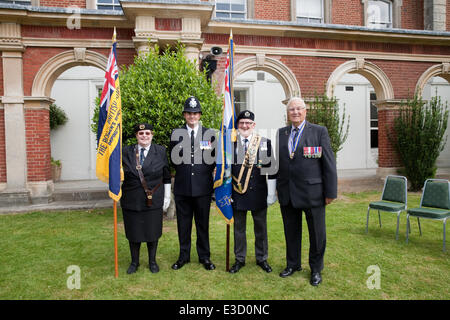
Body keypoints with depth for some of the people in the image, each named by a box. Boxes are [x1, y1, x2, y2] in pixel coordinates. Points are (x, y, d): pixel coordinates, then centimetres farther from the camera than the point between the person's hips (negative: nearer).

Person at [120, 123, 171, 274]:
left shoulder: (160, 151, 1)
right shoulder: (126, 152, 2)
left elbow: (166, 177, 4)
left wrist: (167, 196, 3)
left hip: (153, 201, -1)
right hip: (132, 200, 1)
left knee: (152, 231, 8)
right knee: (133, 231, 10)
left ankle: (152, 261, 28)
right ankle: (134, 262, 30)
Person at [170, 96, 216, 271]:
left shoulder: (209, 133, 4)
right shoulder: (176, 133, 5)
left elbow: (213, 159, 5)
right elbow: (174, 160, 8)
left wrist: (205, 173, -3)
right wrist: (183, 171, -1)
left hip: (203, 186, 0)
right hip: (182, 186, 1)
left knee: (203, 223, 10)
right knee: (183, 223, 11)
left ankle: (204, 256, 24)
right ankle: (184, 255, 26)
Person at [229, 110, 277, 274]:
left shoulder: (265, 143, 1)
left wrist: (271, 193, -3)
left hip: (258, 192, 0)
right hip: (238, 192, 0)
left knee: (261, 227, 11)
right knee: (239, 227, 11)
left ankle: (261, 258, 29)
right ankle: (239, 259, 27)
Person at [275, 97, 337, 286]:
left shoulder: (319, 132, -2)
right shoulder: (280, 133, 8)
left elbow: (329, 164, -5)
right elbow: (277, 162, 9)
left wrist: (330, 192, -8)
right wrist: (276, 187, 5)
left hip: (312, 192, -3)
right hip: (287, 193, 3)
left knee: (317, 233, 8)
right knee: (291, 231, 16)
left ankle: (316, 269, 29)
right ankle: (293, 264, 35)